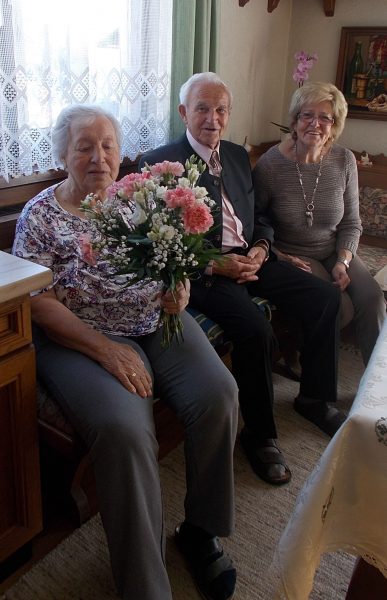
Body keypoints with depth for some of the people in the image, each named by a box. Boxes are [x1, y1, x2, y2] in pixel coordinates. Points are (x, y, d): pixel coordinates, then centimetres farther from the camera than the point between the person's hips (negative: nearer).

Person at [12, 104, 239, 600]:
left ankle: (201, 530, 5)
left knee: (217, 395, -20)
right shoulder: (40, 215, -1)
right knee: (124, 427, -31)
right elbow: (38, 302, -9)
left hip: (157, 322, 5)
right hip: (81, 339, -4)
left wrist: (178, 290, -10)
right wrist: (107, 350, -19)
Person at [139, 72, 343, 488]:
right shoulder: (160, 162, -5)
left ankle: (315, 398, 15)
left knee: (326, 297, -4)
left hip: (249, 258, 7)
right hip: (202, 270, -7)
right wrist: (215, 264, -20)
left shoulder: (238, 156, 16)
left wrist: (260, 248, -3)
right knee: (255, 329, -29)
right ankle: (259, 435, -6)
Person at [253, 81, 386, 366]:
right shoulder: (270, 164, -13)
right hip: (291, 255, -4)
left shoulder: (344, 161, -1)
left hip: (334, 252, 4)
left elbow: (351, 223, 5)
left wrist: (343, 262, -10)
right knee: (341, 307, -24)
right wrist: (279, 257, -18)